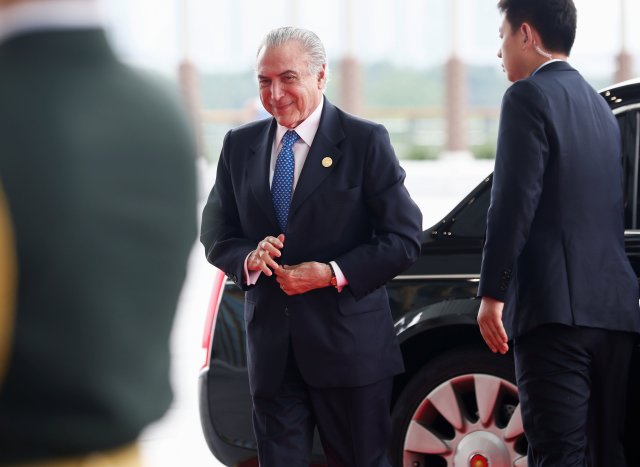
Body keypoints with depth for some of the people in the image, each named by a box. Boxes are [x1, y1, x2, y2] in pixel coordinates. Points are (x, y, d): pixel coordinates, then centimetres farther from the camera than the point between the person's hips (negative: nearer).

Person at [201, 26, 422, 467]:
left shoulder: (365, 141, -4)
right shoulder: (240, 145, 9)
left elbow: (404, 238, -7)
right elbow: (217, 234, 12)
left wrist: (333, 274, -17)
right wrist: (248, 258, -11)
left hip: (347, 344, -3)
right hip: (271, 345, 4)